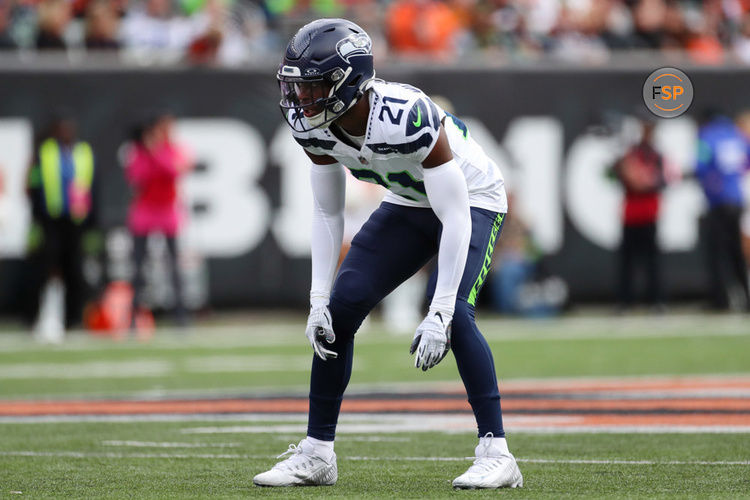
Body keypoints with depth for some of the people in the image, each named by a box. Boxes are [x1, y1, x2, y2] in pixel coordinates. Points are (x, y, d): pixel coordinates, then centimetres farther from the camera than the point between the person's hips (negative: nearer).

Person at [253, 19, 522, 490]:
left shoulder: (407, 118, -38)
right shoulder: (313, 126, -18)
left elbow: (456, 219, -34)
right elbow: (327, 213, -3)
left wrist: (439, 316, -36)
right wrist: (318, 300, -10)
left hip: (472, 199, -6)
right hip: (409, 204, 7)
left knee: (454, 314, -27)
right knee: (339, 309, -5)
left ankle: (496, 454, -18)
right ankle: (316, 454, 8)